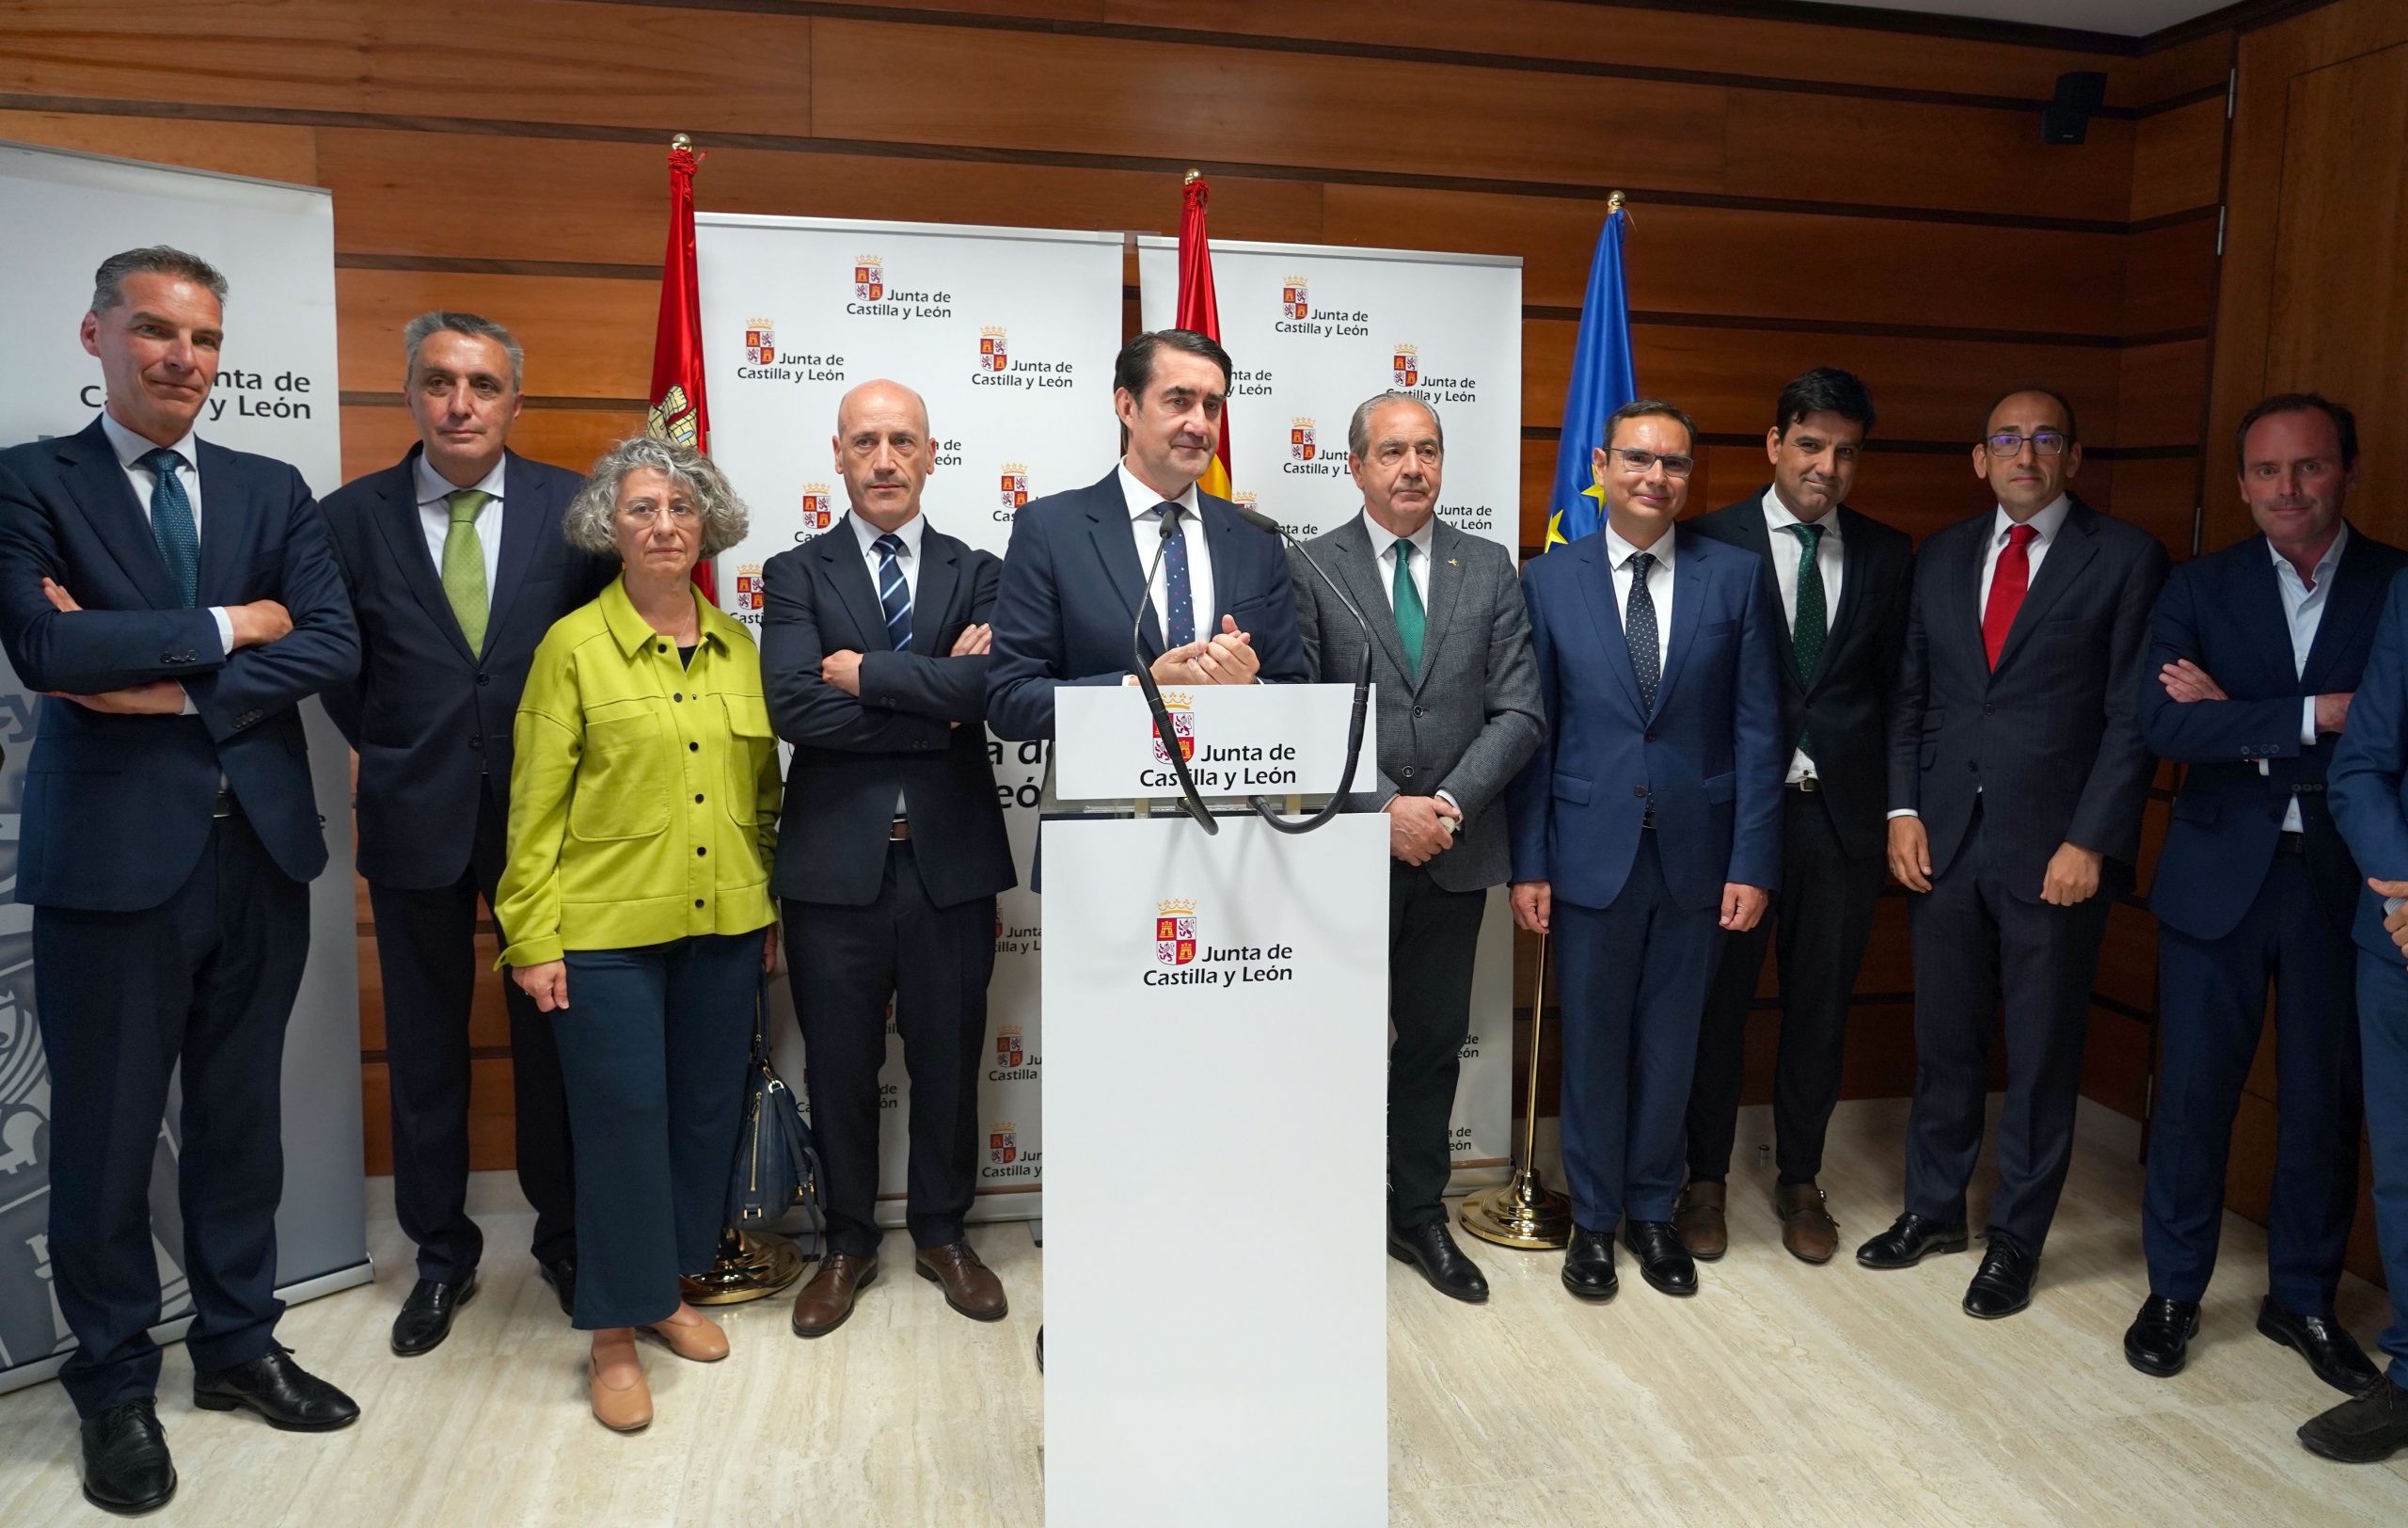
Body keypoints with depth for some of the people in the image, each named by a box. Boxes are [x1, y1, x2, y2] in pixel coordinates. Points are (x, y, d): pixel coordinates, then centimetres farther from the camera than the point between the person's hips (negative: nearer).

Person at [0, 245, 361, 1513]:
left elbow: (333, 645, -5)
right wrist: (229, 626, -11)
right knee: (105, 1134, 8)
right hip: (112, 854, -3)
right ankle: (115, 1388, 26)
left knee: (241, 1117, 15)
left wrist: (172, 685, -13)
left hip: (258, 849, 4)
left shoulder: (273, 491, 8)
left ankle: (238, 1344, 31)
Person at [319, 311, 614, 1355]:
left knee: (552, 1034, 10)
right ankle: (441, 1255, 28)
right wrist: (390, 754, 4)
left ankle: (564, 1240, 28)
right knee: (425, 1046, 11)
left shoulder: (571, 508, -1)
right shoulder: (352, 517, 1)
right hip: (415, 819, 1)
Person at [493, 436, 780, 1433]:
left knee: (706, 1112, 12)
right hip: (608, 927, -4)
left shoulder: (737, 645, 8)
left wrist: (773, 908, 10)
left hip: (725, 924, 4)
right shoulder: (573, 645, -4)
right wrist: (533, 941, -7)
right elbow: (536, 805, -4)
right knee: (622, 1118, 1)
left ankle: (669, 1289, 32)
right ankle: (613, 1334, 17)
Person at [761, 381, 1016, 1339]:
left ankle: (942, 1233, 33)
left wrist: (867, 675, -14)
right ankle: (847, 1244, 31)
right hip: (834, 862, -1)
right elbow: (793, 705, -14)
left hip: (952, 860, 1)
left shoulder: (978, 573, 5)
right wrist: (936, 704, -14)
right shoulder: (796, 575, 3)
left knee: (949, 1060, 13)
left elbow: (997, 688, -15)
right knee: (840, 1066, 11)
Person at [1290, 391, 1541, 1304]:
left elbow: (1519, 713, 0)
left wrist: (1448, 804, -12)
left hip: (1454, 854, 3)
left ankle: (1419, 1214, 29)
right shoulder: (1309, 570, -2)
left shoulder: (1490, 571, 6)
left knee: (1435, 1041, 13)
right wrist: (1386, 808, -16)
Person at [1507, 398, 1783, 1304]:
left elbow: (1757, 729, 0)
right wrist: (1527, 864, -3)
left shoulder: (1736, 577, 1)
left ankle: (1651, 1211, 31)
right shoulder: (1550, 581, 1)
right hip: (1590, 850, 0)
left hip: (1694, 852, 1)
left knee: (1670, 1044, 12)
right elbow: (1532, 731, 0)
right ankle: (1594, 1218, 27)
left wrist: (1753, 861, -5)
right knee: (1592, 1045, 10)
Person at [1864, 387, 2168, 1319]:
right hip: (1944, 838, 4)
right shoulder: (1941, 556, 10)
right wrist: (1904, 809, 1)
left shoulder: (2125, 558, -2)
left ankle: (2017, 1238, 23)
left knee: (2042, 1055, 8)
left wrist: (2091, 841, -12)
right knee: (1943, 1040, 13)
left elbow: (2132, 716, -6)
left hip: (2057, 846, -3)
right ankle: (1934, 1208, 30)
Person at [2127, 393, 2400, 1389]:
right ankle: (2174, 1290, 23)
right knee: (2192, 1093, 6)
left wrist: (2239, 721, -15)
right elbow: (2163, 722, -13)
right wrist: (2315, 717, -18)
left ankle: (2303, 1299, 30)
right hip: (2220, 877, 0)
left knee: (2325, 1102, 11)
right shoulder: (2200, 587, 2)